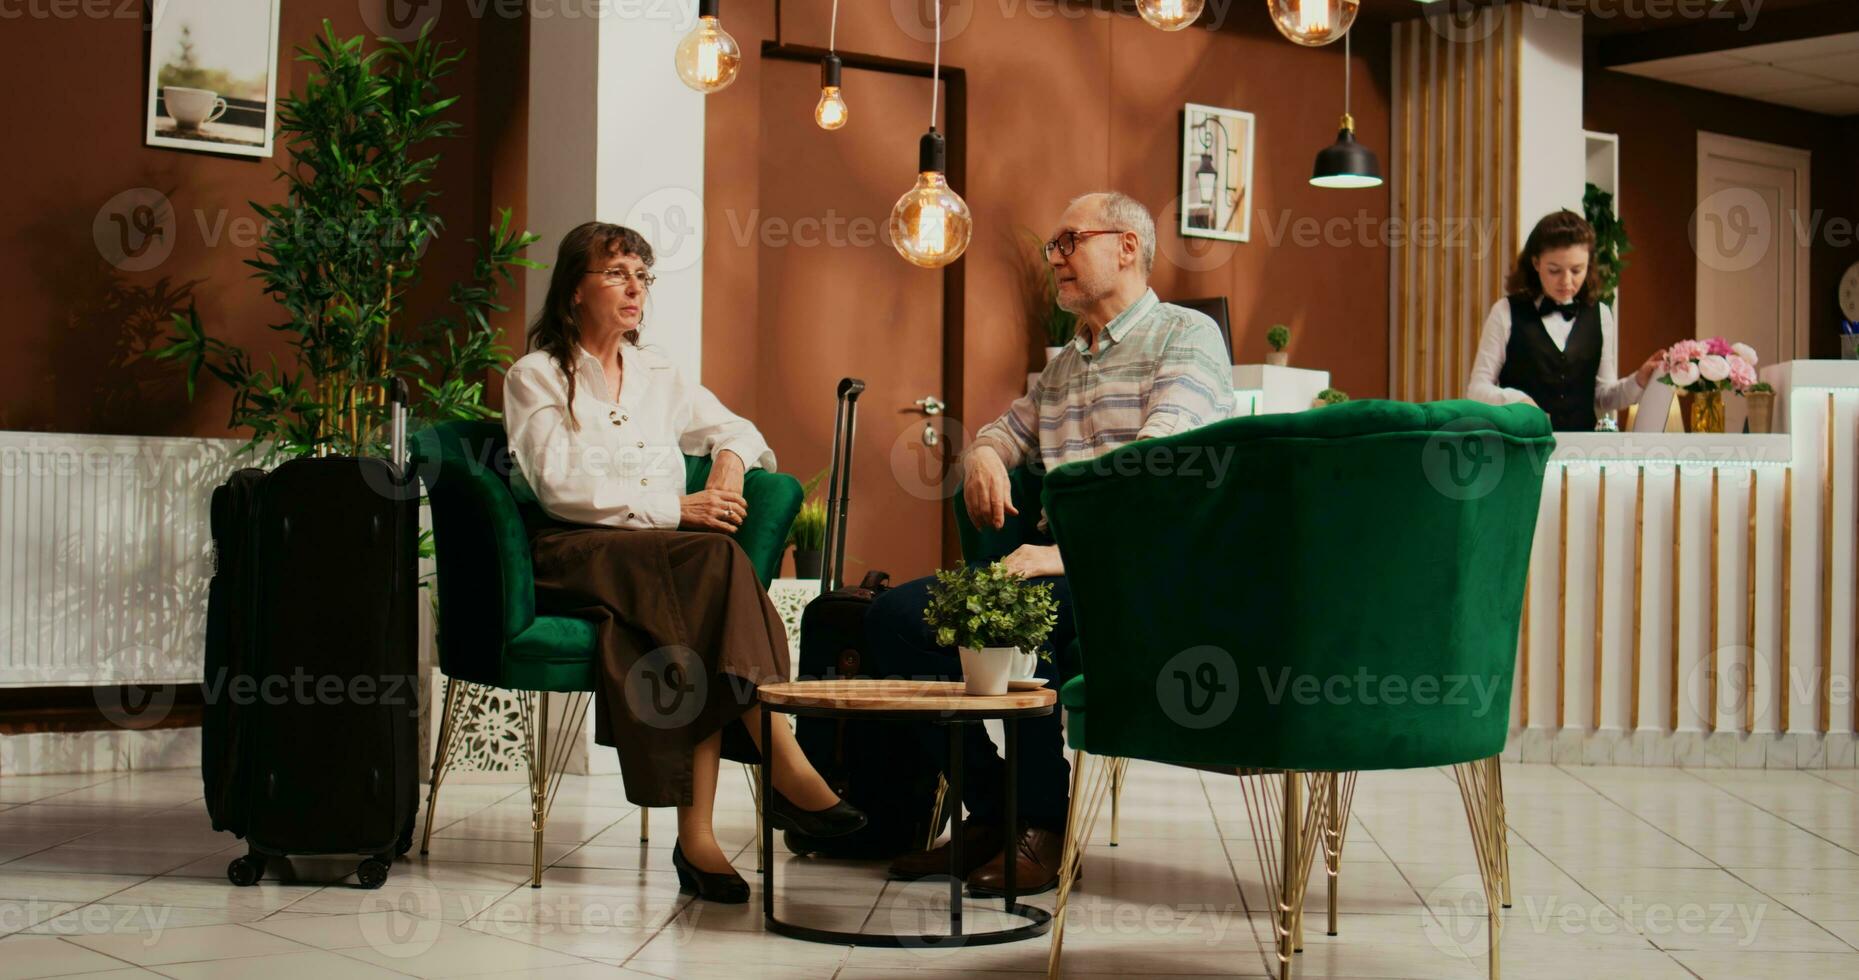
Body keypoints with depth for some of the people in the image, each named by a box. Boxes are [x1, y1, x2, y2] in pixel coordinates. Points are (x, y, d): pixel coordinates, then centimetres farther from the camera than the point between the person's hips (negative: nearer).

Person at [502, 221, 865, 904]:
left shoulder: (655, 373, 22)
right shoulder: (536, 377, 5)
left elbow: (733, 428, 29)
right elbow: (561, 486, -9)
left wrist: (730, 460, 3)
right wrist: (676, 506, -17)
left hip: (660, 555, 5)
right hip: (570, 556, -5)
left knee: (694, 637, -33)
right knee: (713, 556, -33)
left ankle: (697, 833, -39)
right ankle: (787, 771, -39)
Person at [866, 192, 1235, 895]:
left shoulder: (1186, 337, -1)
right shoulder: (1064, 365, 26)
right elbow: (1008, 430, 35)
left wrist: (1068, 551, -28)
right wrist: (982, 455, 7)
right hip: (1064, 563, 8)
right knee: (896, 614, -8)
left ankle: (1043, 829, -21)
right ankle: (991, 812, -4)